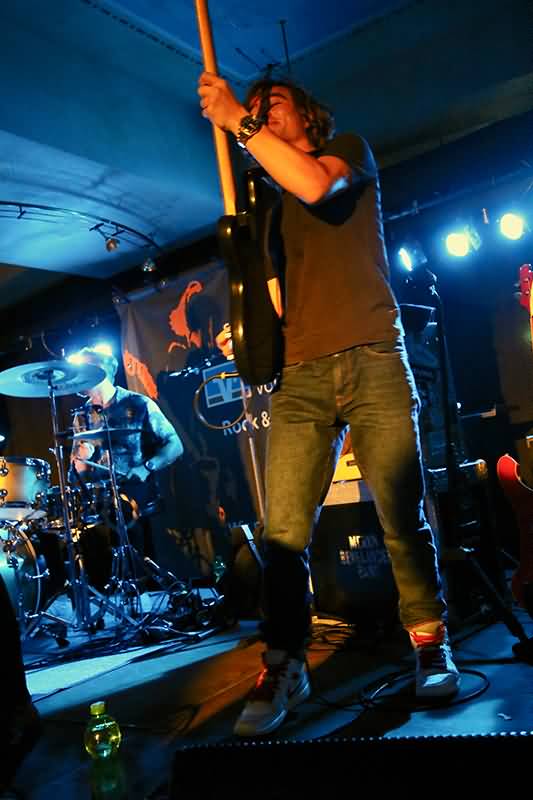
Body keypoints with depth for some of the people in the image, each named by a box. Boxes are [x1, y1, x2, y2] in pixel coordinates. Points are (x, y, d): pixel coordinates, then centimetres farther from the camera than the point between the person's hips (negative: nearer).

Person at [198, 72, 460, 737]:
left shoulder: (349, 151, 15)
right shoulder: (273, 207, 27)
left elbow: (317, 184, -11)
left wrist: (238, 119, -7)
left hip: (372, 360, -4)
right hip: (300, 376, 4)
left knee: (403, 517, -1)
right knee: (283, 531, -5)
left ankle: (430, 643, 17)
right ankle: (283, 666, 5)